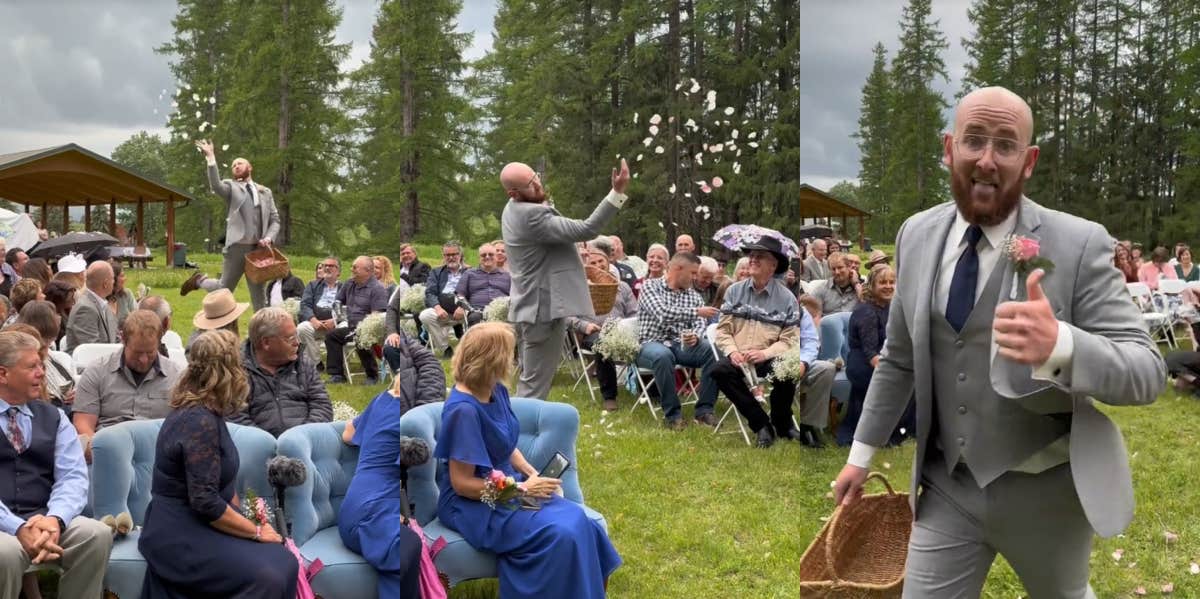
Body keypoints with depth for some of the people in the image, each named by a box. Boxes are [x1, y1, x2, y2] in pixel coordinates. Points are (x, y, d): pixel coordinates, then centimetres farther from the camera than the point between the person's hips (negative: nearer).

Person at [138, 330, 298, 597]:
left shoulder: (204, 412, 10)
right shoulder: (200, 421, -21)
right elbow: (205, 502, -25)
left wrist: (247, 522, 3)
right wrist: (256, 532, -15)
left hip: (196, 524, 9)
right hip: (180, 535, -9)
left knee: (285, 562, -8)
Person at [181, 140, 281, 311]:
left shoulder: (265, 192, 15)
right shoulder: (231, 187, 5)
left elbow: (275, 220, 12)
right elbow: (215, 185, -18)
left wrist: (268, 238, -6)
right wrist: (211, 158, -26)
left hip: (258, 249, 3)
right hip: (237, 247, -3)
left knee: (259, 295, 6)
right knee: (224, 289, 6)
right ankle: (200, 280, 34)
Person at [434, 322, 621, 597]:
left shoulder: (497, 391, 2)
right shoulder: (463, 410, -24)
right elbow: (461, 483, -22)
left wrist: (533, 475, -2)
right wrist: (522, 489, -18)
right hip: (472, 503, -8)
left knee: (578, 520, -14)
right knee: (560, 535, -24)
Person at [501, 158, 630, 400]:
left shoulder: (513, 210, 10)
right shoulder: (531, 215, -24)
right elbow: (586, 230, -25)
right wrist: (618, 192, -25)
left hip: (530, 306, 11)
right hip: (543, 308, -11)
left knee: (528, 381, 18)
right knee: (535, 385, -5)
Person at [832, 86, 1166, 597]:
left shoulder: (1079, 244, -15)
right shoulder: (917, 235, -2)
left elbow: (1147, 370, -19)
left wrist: (1060, 345, -39)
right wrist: (863, 452, 12)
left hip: (1045, 492, -2)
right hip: (945, 486, 2)